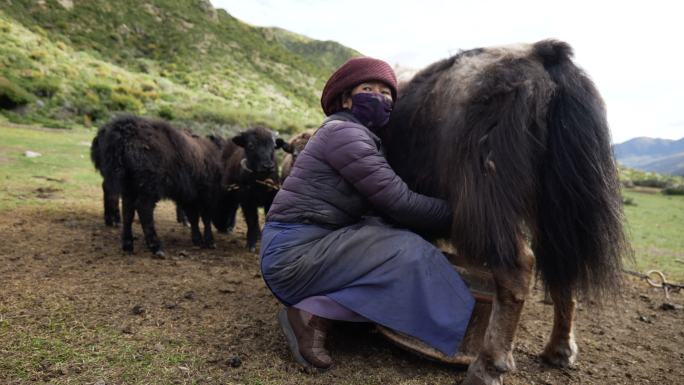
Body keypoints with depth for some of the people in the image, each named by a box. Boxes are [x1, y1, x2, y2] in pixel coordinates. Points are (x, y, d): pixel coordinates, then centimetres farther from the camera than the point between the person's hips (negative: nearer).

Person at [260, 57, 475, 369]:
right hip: (295, 253, -10)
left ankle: (316, 303, 2)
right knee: (409, 255, -17)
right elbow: (401, 204, -18)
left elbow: (385, 206, 10)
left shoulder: (363, 137, 17)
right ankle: (314, 315, -11)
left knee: (399, 241, 7)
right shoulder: (343, 131, -13)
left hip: (303, 248, 10)